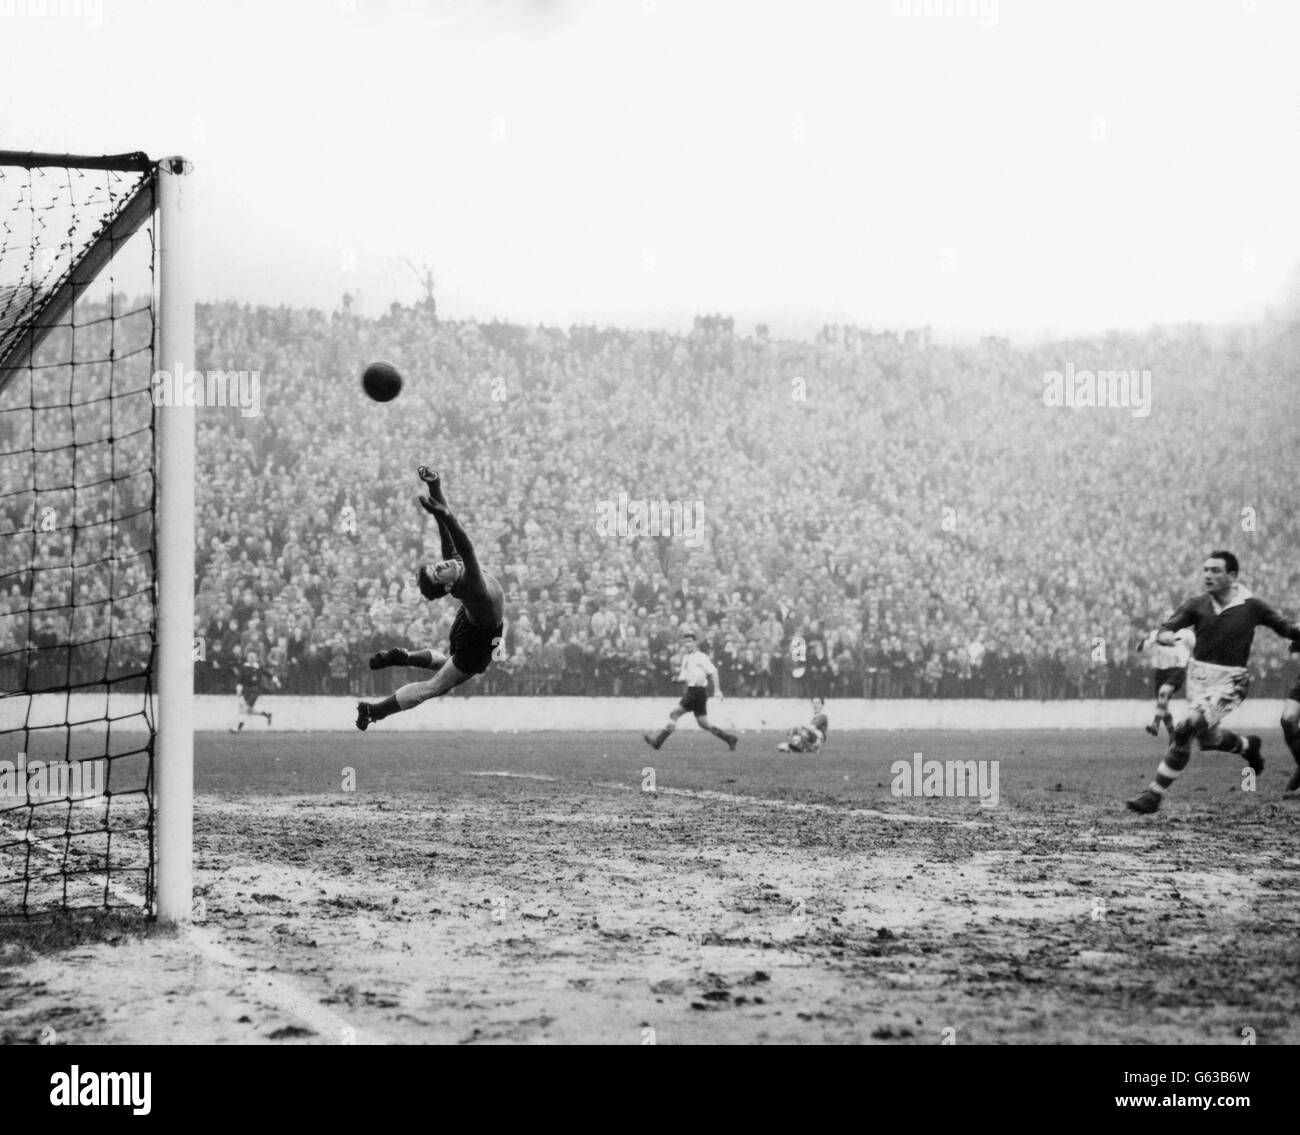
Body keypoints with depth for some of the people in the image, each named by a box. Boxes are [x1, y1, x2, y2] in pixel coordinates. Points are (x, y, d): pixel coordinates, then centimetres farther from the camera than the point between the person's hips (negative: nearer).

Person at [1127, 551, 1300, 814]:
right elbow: (1166, 629, -12)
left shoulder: (1252, 607, -8)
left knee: (1183, 731, -20)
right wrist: (1165, 636, -34)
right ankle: (1247, 746, 55)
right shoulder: (1197, 604, -2)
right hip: (1198, 677, 5)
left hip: (1228, 683, -5)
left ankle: (1155, 794, -12)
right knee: (1208, 738, 22)